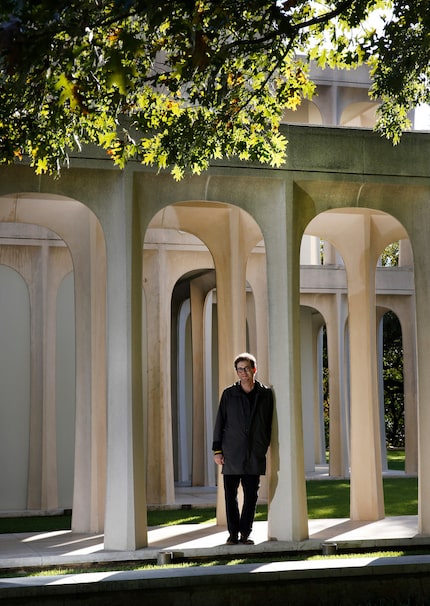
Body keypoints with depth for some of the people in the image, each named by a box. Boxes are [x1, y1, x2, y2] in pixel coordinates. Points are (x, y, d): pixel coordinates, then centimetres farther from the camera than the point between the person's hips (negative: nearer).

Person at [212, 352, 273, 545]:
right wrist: (217, 450, 1)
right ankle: (233, 533, 13)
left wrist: (265, 447, 6)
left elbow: (269, 423, 11)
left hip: (255, 455, 0)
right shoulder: (229, 394, 5)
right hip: (232, 453, 0)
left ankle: (245, 533, 12)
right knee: (230, 494, 2)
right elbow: (220, 422, 6)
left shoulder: (265, 394, 6)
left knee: (251, 495, 2)